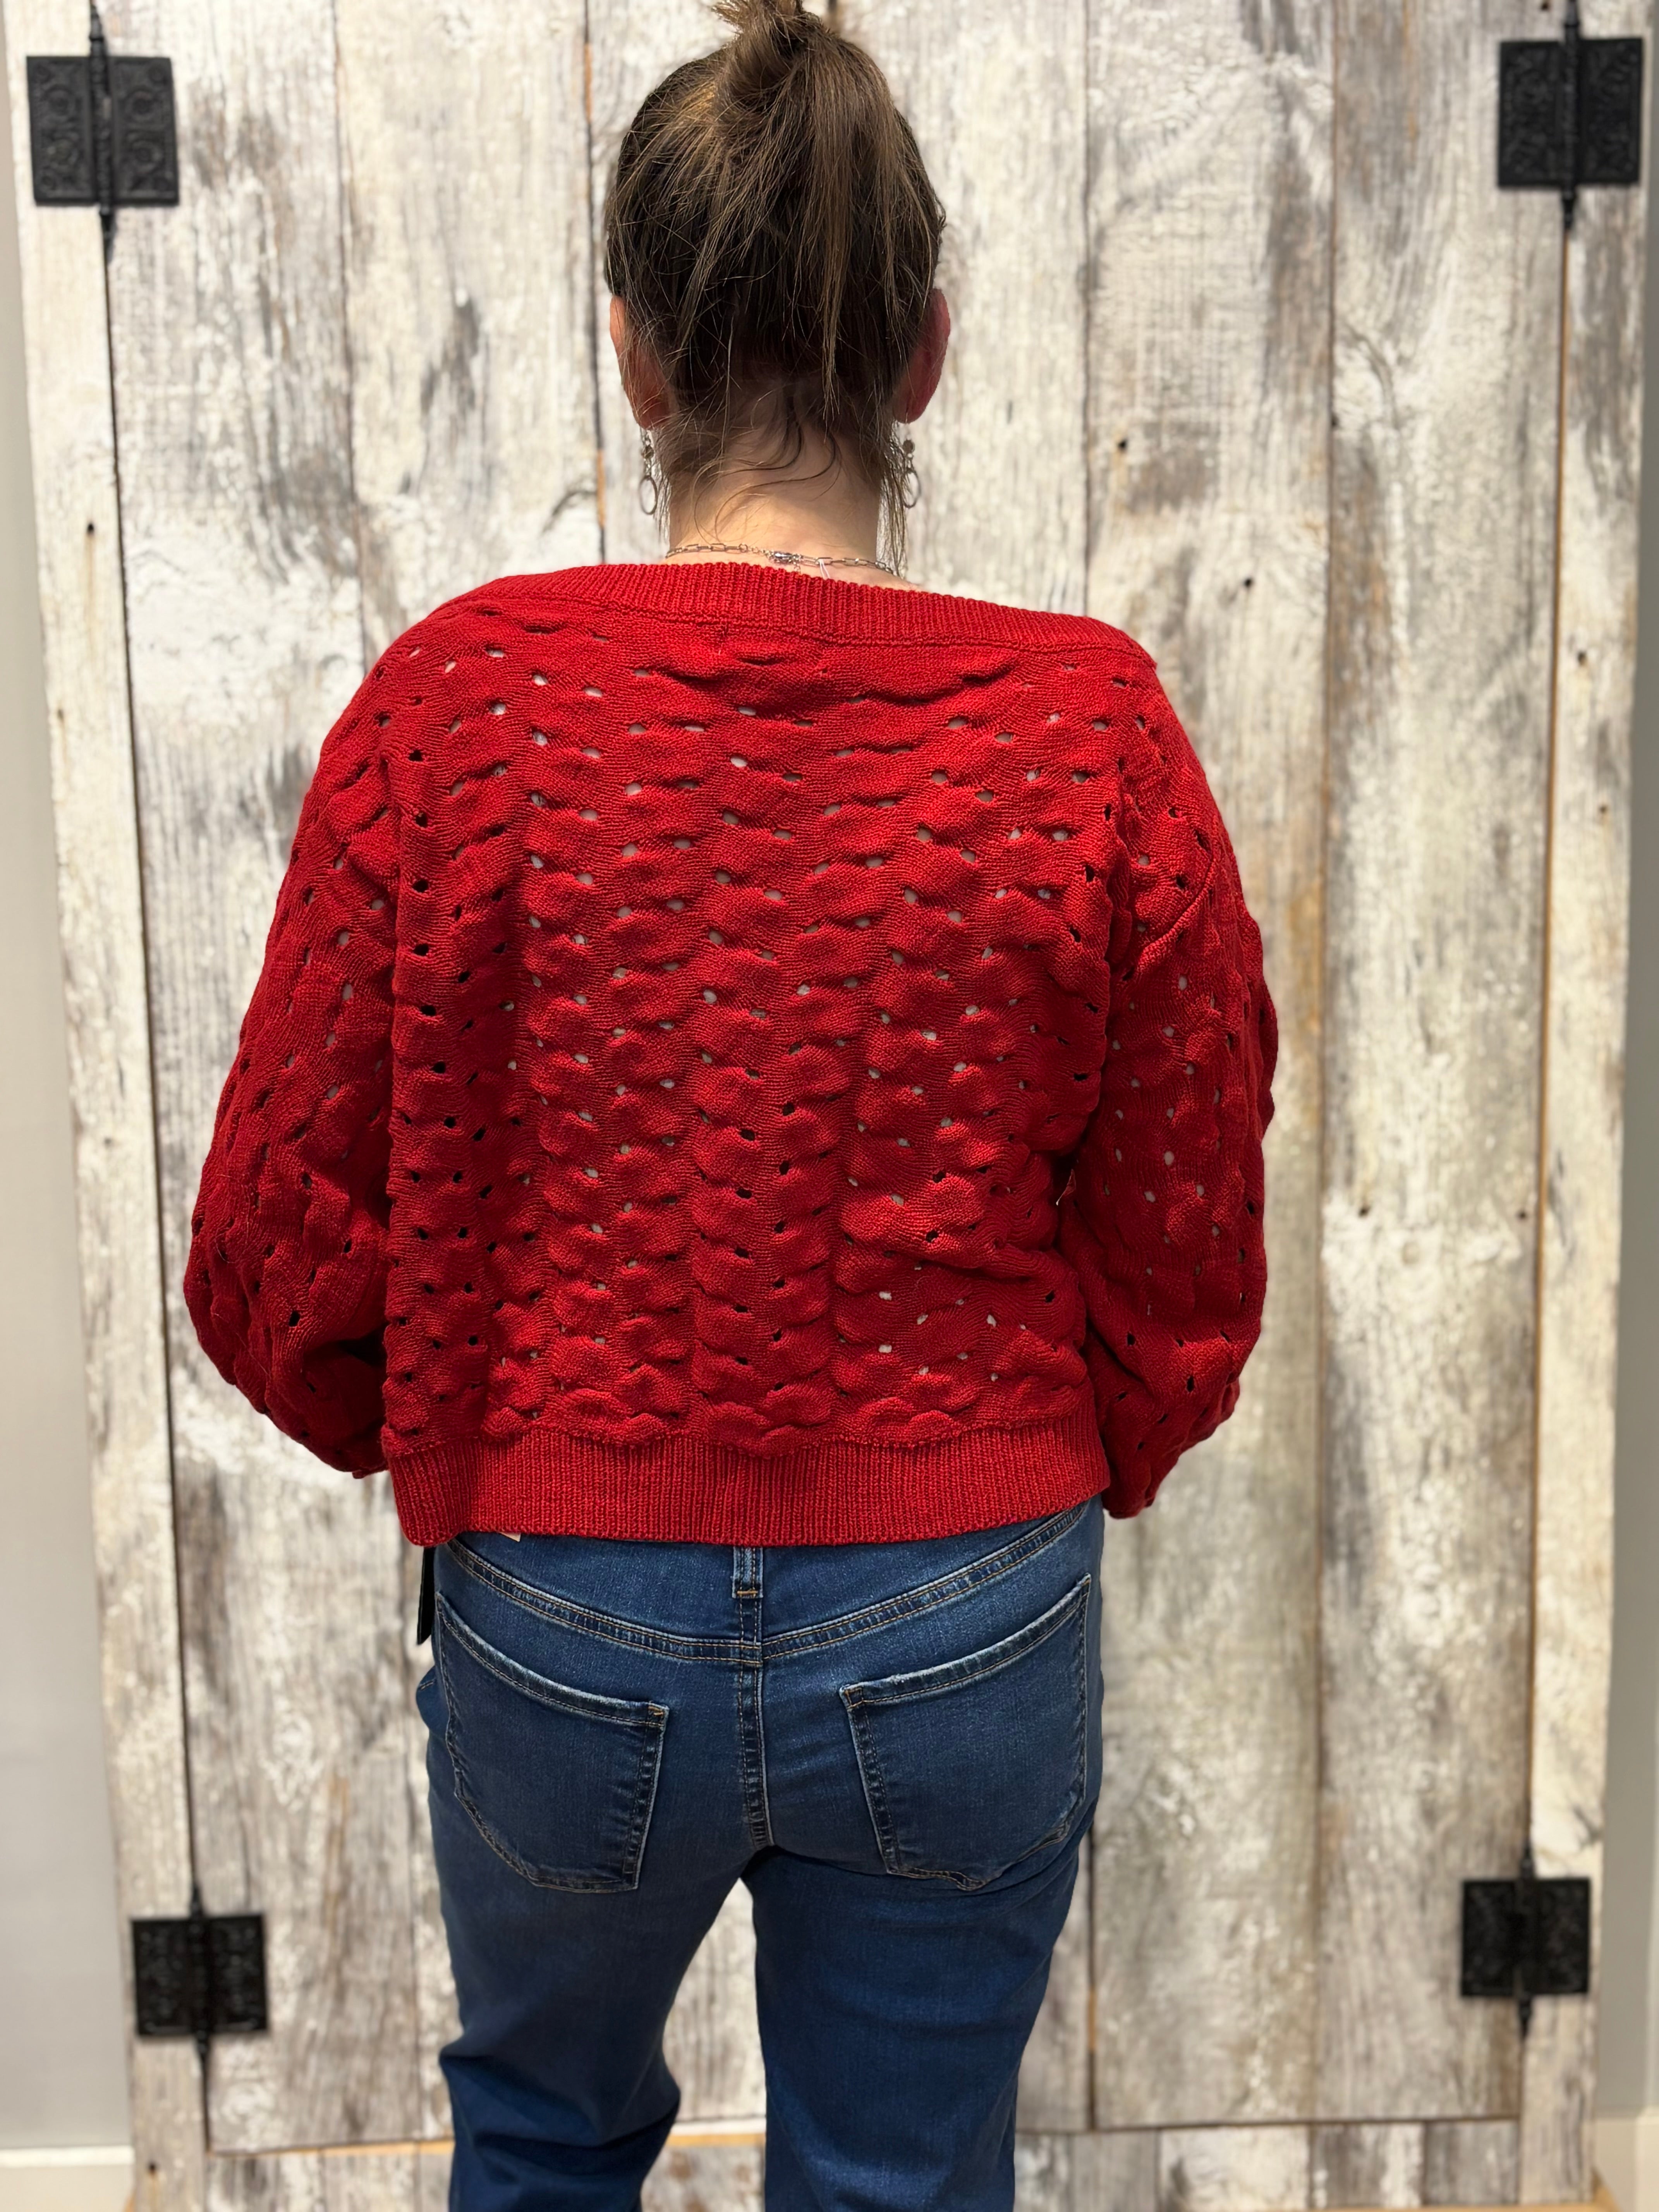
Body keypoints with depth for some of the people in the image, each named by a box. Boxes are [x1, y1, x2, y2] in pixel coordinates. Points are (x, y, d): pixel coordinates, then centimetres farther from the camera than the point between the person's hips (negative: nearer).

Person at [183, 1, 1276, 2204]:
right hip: (969, 1641, 1)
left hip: (565, 1628, 0)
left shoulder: (460, 704, -14)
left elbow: (280, 1255, -8)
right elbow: (1188, 1282, -5)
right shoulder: (1092, 729, -12)